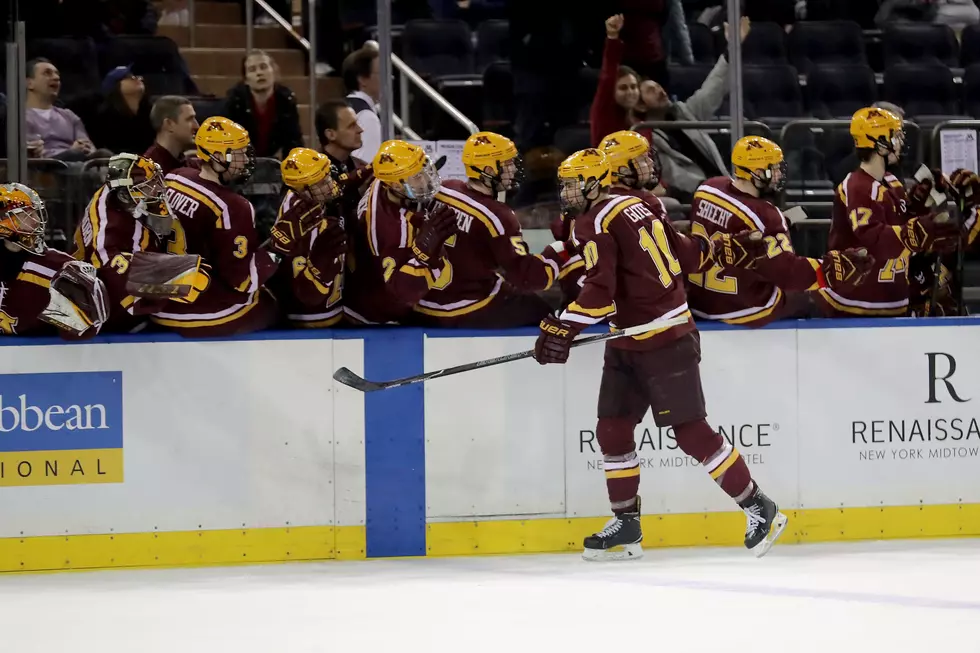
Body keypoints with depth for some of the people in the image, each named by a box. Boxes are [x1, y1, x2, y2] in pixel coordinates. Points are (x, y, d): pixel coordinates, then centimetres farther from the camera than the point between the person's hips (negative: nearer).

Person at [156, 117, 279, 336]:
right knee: (269, 305, 22)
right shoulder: (231, 208, -22)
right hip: (209, 319, -7)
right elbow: (241, 279, -20)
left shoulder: (172, 180, 0)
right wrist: (275, 254, -4)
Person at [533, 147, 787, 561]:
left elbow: (600, 290, -25)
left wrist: (564, 327, -29)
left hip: (665, 340, -10)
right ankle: (626, 526, 12)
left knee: (690, 432, -8)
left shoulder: (596, 222, -14)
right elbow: (683, 251, 17)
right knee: (612, 430, 7)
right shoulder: (635, 206, 10)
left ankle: (758, 508, -1)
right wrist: (713, 249, 36)